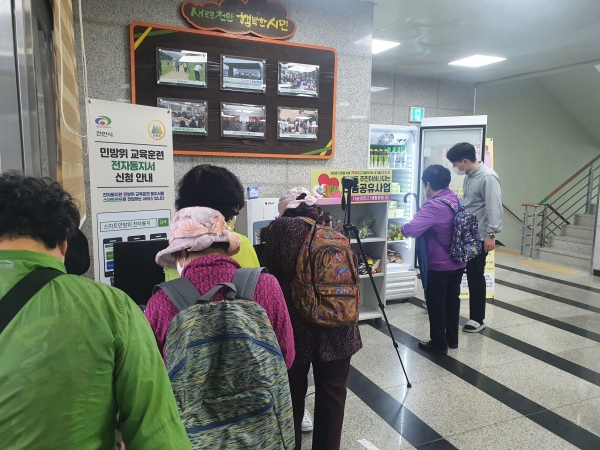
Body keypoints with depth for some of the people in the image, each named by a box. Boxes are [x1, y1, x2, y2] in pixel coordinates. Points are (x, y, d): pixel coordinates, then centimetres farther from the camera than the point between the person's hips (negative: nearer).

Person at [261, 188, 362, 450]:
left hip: (294, 327, -2)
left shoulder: (281, 227, -5)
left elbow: (268, 275, -3)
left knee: (291, 397, 17)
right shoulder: (335, 229, 6)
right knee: (332, 396, 17)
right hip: (336, 327, 3)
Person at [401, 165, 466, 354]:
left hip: (438, 264, -8)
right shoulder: (457, 200, 5)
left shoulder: (433, 206, -23)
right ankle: (452, 339, 30)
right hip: (458, 261, 8)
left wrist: (403, 228, -10)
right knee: (452, 299, 18)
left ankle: (439, 343, 15)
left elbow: (410, 230, -33)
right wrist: (421, 217, 13)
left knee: (436, 303, 5)